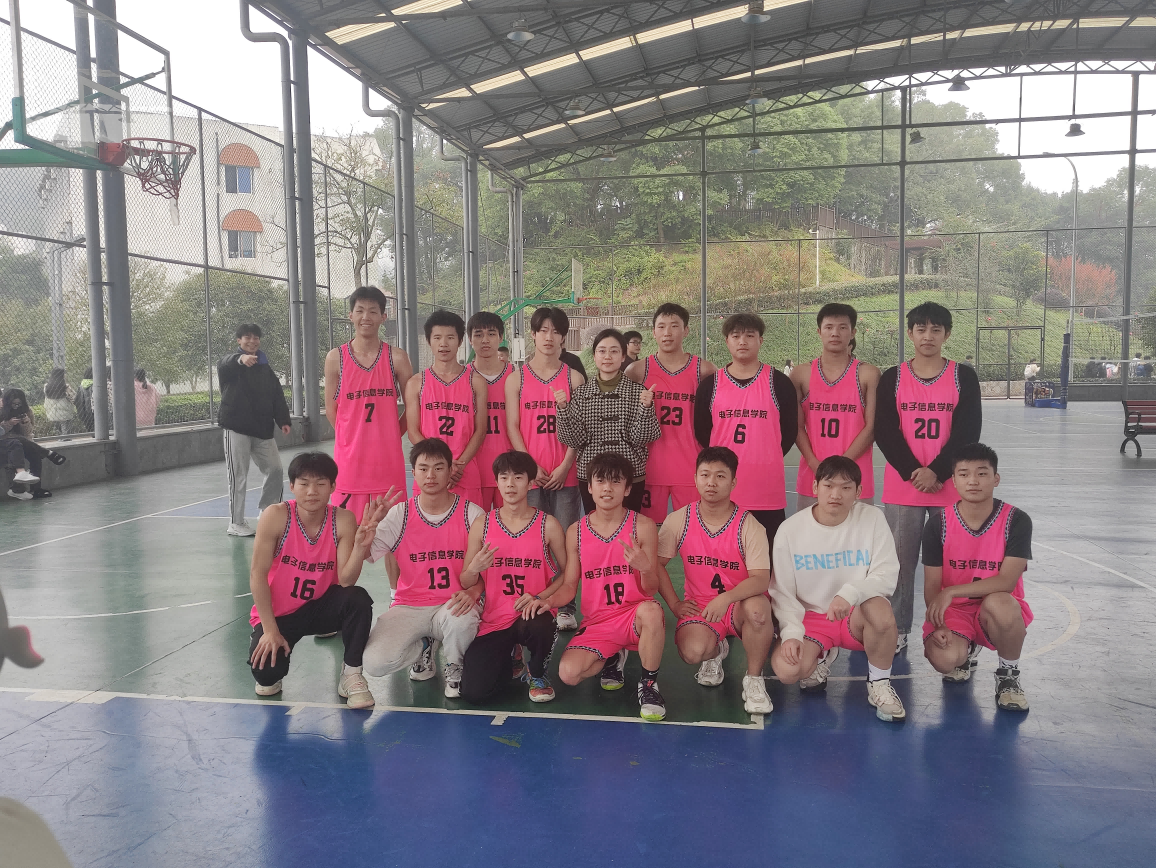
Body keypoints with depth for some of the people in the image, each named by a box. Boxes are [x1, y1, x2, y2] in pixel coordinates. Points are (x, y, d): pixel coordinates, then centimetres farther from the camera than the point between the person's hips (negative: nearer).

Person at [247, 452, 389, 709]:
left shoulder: (343, 520, -14)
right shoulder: (276, 516, -20)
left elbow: (345, 581, -19)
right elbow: (257, 574, -16)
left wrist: (361, 545, -38)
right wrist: (270, 630, -16)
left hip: (320, 606, 2)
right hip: (278, 612, -2)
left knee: (358, 599, -29)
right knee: (266, 672, -25)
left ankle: (351, 675, -8)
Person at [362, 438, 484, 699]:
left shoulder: (472, 514, -3)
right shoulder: (399, 514, -1)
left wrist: (473, 592, -19)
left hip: (452, 606, -1)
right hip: (408, 606, 1)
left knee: (461, 620, -39)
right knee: (375, 662, -24)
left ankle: (455, 665, 1)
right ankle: (422, 647, 13)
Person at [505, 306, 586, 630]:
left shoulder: (574, 377, 7)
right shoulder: (517, 378, 7)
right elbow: (512, 426, 2)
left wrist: (565, 466, -8)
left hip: (565, 473, 0)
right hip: (529, 472, 0)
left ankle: (565, 607, 6)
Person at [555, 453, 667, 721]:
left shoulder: (642, 526, -5)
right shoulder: (576, 532, 2)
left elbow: (650, 591, -5)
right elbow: (569, 586, 5)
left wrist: (645, 569, -28)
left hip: (634, 616, -2)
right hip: (596, 623, 3)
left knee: (652, 611, -38)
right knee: (568, 673, -23)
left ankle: (649, 683, -10)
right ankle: (612, 658, 14)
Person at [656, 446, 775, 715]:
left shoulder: (748, 526, -11)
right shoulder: (678, 521, -4)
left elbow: (761, 579, -20)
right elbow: (657, 563, 6)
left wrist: (726, 598, -36)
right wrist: (674, 604, -2)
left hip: (740, 604, -1)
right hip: (699, 607, 2)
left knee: (757, 608, -38)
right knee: (693, 651, -30)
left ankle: (753, 680, -11)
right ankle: (716, 651, 13)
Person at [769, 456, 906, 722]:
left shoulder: (872, 518, -9)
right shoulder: (790, 529, -9)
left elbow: (887, 575, -15)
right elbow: (782, 593, -4)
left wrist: (850, 593, -33)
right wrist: (791, 633, -20)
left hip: (857, 616, 0)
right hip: (810, 618, 1)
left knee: (880, 609, -36)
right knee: (786, 670, -27)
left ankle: (879, 683, -7)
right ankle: (821, 657, 12)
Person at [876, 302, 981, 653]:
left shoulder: (964, 377, 2)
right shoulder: (891, 379, 4)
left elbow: (968, 432, -5)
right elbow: (884, 431, -3)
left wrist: (936, 472, -14)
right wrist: (913, 472, -13)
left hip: (949, 486, 0)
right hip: (902, 487, 1)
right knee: (901, 560, 5)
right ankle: (898, 631, 15)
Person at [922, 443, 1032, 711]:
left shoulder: (1016, 521, -11)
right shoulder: (938, 524, -6)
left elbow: (1006, 581, -20)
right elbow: (932, 585, -5)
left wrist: (952, 592, -27)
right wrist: (937, 624, -22)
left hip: (999, 609, -1)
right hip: (951, 610, 1)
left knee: (998, 604, -38)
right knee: (943, 659, -29)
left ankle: (1009, 674, -6)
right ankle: (966, 650, 14)